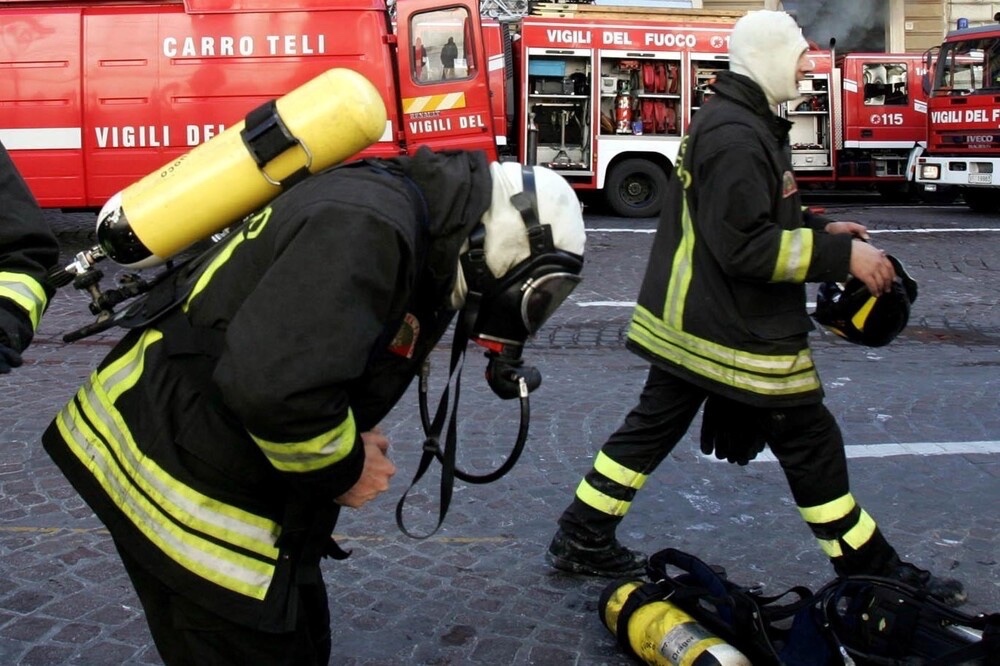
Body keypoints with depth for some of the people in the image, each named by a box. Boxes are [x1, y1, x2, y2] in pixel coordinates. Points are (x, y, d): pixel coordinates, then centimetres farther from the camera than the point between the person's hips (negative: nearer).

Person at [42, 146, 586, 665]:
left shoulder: (394, 202, 8)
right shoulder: (367, 225, -25)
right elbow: (274, 385, -35)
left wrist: (349, 444, 2)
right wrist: (344, 468, -17)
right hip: (179, 483, -10)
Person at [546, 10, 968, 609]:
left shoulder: (735, 122, 14)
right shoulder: (737, 136, -21)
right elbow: (748, 247, -26)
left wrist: (819, 228, 13)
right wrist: (842, 257, -22)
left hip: (688, 318, 10)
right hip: (738, 333, -10)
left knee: (652, 428, 16)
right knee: (811, 446, 3)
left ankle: (583, 540, 25)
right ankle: (869, 570, 18)